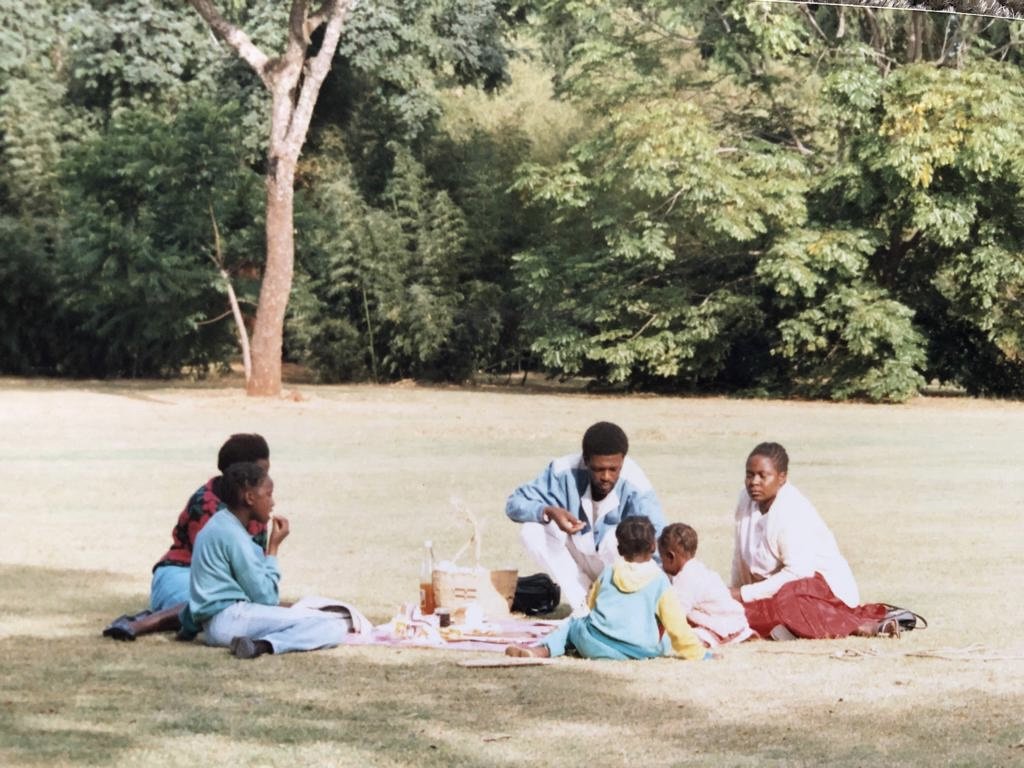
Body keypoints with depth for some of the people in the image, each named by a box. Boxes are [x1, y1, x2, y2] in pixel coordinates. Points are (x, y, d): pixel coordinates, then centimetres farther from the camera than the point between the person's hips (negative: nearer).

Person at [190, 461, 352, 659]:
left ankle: (262, 645, -14)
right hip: (230, 618, -10)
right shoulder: (233, 535, -12)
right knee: (332, 626, -16)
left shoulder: (219, 524, 18)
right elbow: (265, 596, -9)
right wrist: (274, 546, -1)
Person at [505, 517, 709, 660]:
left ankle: (544, 648, 1)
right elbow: (675, 622, 2)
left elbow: (591, 603, 26)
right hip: (640, 650, -1)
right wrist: (696, 652, 13)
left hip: (596, 645, 1)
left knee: (573, 623, 27)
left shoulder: (608, 573, 12)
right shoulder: (660, 581, 2)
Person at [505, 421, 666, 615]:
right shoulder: (566, 471, -21)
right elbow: (515, 503, -15)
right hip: (581, 561, 4)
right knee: (530, 529, -21)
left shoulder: (635, 487, -29)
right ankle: (582, 604, -12)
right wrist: (549, 512, -37)